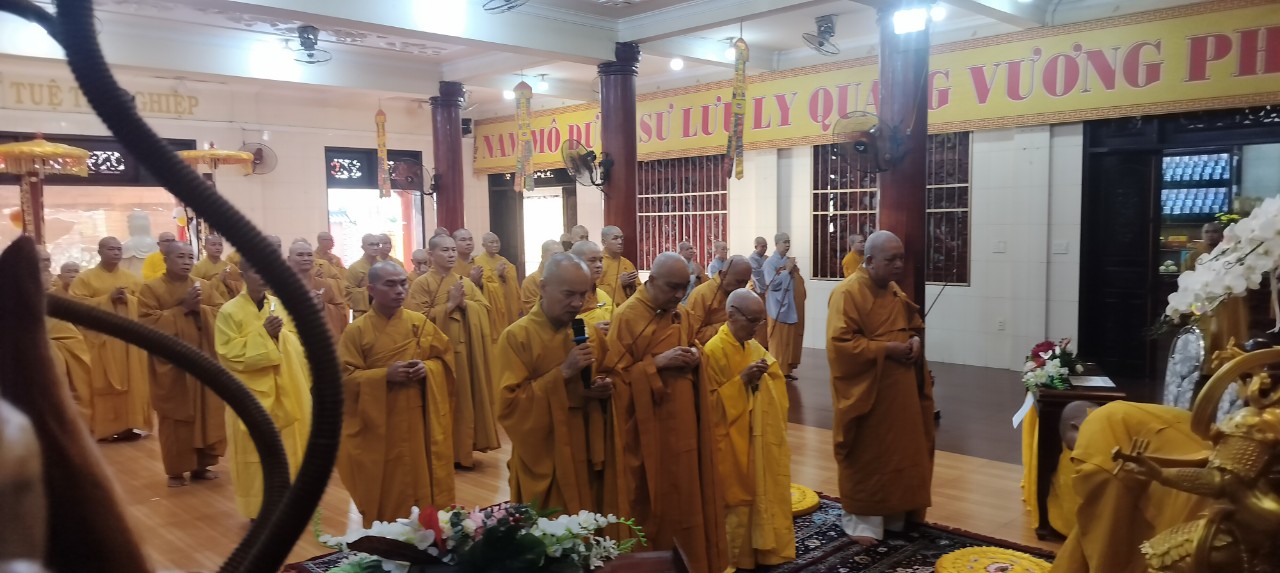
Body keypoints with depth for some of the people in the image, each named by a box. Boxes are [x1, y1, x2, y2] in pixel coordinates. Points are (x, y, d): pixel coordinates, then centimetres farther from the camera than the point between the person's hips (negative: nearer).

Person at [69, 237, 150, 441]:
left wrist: (128, 299, -9)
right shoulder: (85, 278, 2)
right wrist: (108, 298, -14)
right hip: (100, 338, -3)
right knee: (103, 384, -5)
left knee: (130, 382, 2)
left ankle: (128, 424, 8)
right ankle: (103, 428, 1)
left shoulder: (132, 278, 12)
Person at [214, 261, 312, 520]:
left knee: (288, 446, 11)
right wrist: (263, 334, -20)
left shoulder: (280, 305, 6)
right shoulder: (229, 311, -8)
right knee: (255, 450, 3)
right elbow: (228, 353, -15)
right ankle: (258, 508, 15)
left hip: (286, 391, 5)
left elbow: (297, 343, 13)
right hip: (252, 395, -4)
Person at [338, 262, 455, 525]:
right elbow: (345, 377, -9)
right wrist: (385, 375, -20)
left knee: (420, 480, 10)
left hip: (417, 420, 3)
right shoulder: (357, 331, -7)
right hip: (378, 424, -3)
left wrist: (427, 368, -12)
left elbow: (446, 358, 8)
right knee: (384, 487, 5)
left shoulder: (421, 323, 2)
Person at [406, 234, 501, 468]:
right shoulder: (421, 284, -5)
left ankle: (463, 449, 20)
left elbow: (484, 308, 5)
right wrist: (450, 304, -15)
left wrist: (464, 303, -12)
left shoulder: (465, 282, 12)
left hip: (465, 348, 5)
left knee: (465, 398, 9)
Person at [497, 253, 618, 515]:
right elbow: (509, 404, -18)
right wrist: (563, 373, -23)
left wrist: (604, 389, -5)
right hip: (544, 460, -5)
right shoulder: (516, 337, -11)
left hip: (587, 455, 5)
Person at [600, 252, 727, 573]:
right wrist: (657, 362, -24)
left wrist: (695, 356, -1)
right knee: (655, 500, 4)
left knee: (688, 492, 15)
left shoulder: (677, 313, 8)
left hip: (684, 420, 7)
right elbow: (614, 374, -15)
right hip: (651, 426, -7)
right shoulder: (627, 316, -13)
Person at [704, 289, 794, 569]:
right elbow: (710, 401, -16)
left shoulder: (755, 347, 8)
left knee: (762, 494, 14)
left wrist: (767, 372, -4)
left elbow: (775, 384, 17)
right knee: (737, 500, 3)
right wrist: (741, 380, -23)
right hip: (732, 443, -7)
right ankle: (736, 557, 18)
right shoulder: (714, 351, -15)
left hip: (760, 438, 7)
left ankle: (764, 549, 27)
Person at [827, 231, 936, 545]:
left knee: (899, 451, 15)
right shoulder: (848, 293, -17)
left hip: (900, 390, 8)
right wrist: (886, 349, -22)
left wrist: (915, 341, -1)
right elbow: (840, 343, -24)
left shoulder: (896, 292, 9)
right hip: (865, 392, -8)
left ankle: (894, 513, 30)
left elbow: (915, 325, 23)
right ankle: (862, 519, 16)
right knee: (867, 456, 2)